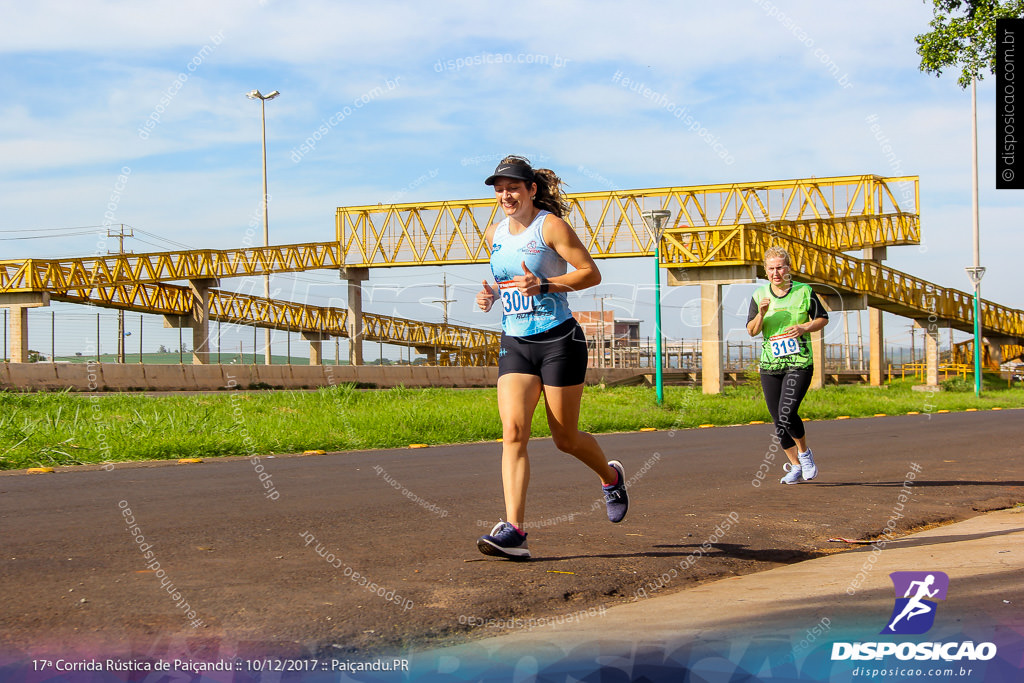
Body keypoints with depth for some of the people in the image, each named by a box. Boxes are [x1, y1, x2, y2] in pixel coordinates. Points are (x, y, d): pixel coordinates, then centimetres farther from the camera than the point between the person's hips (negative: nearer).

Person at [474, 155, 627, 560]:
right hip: (514, 344, 5)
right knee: (513, 431, -13)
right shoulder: (494, 234, 11)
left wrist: (543, 285, -23)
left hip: (559, 340, -5)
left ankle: (611, 477, 37)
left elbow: (591, 273, -10)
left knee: (565, 439, 4)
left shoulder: (550, 226, -8)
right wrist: (491, 295, 5)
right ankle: (514, 531, -19)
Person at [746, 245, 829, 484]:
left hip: (799, 363, -3)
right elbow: (752, 331, 3)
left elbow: (823, 319, 9)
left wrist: (804, 328, -10)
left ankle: (804, 452, 8)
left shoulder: (804, 291, 0)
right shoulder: (759, 295, 5)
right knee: (779, 421, 6)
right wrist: (761, 313, -16)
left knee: (787, 414, -19)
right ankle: (795, 466, 24)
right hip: (770, 365, 4)